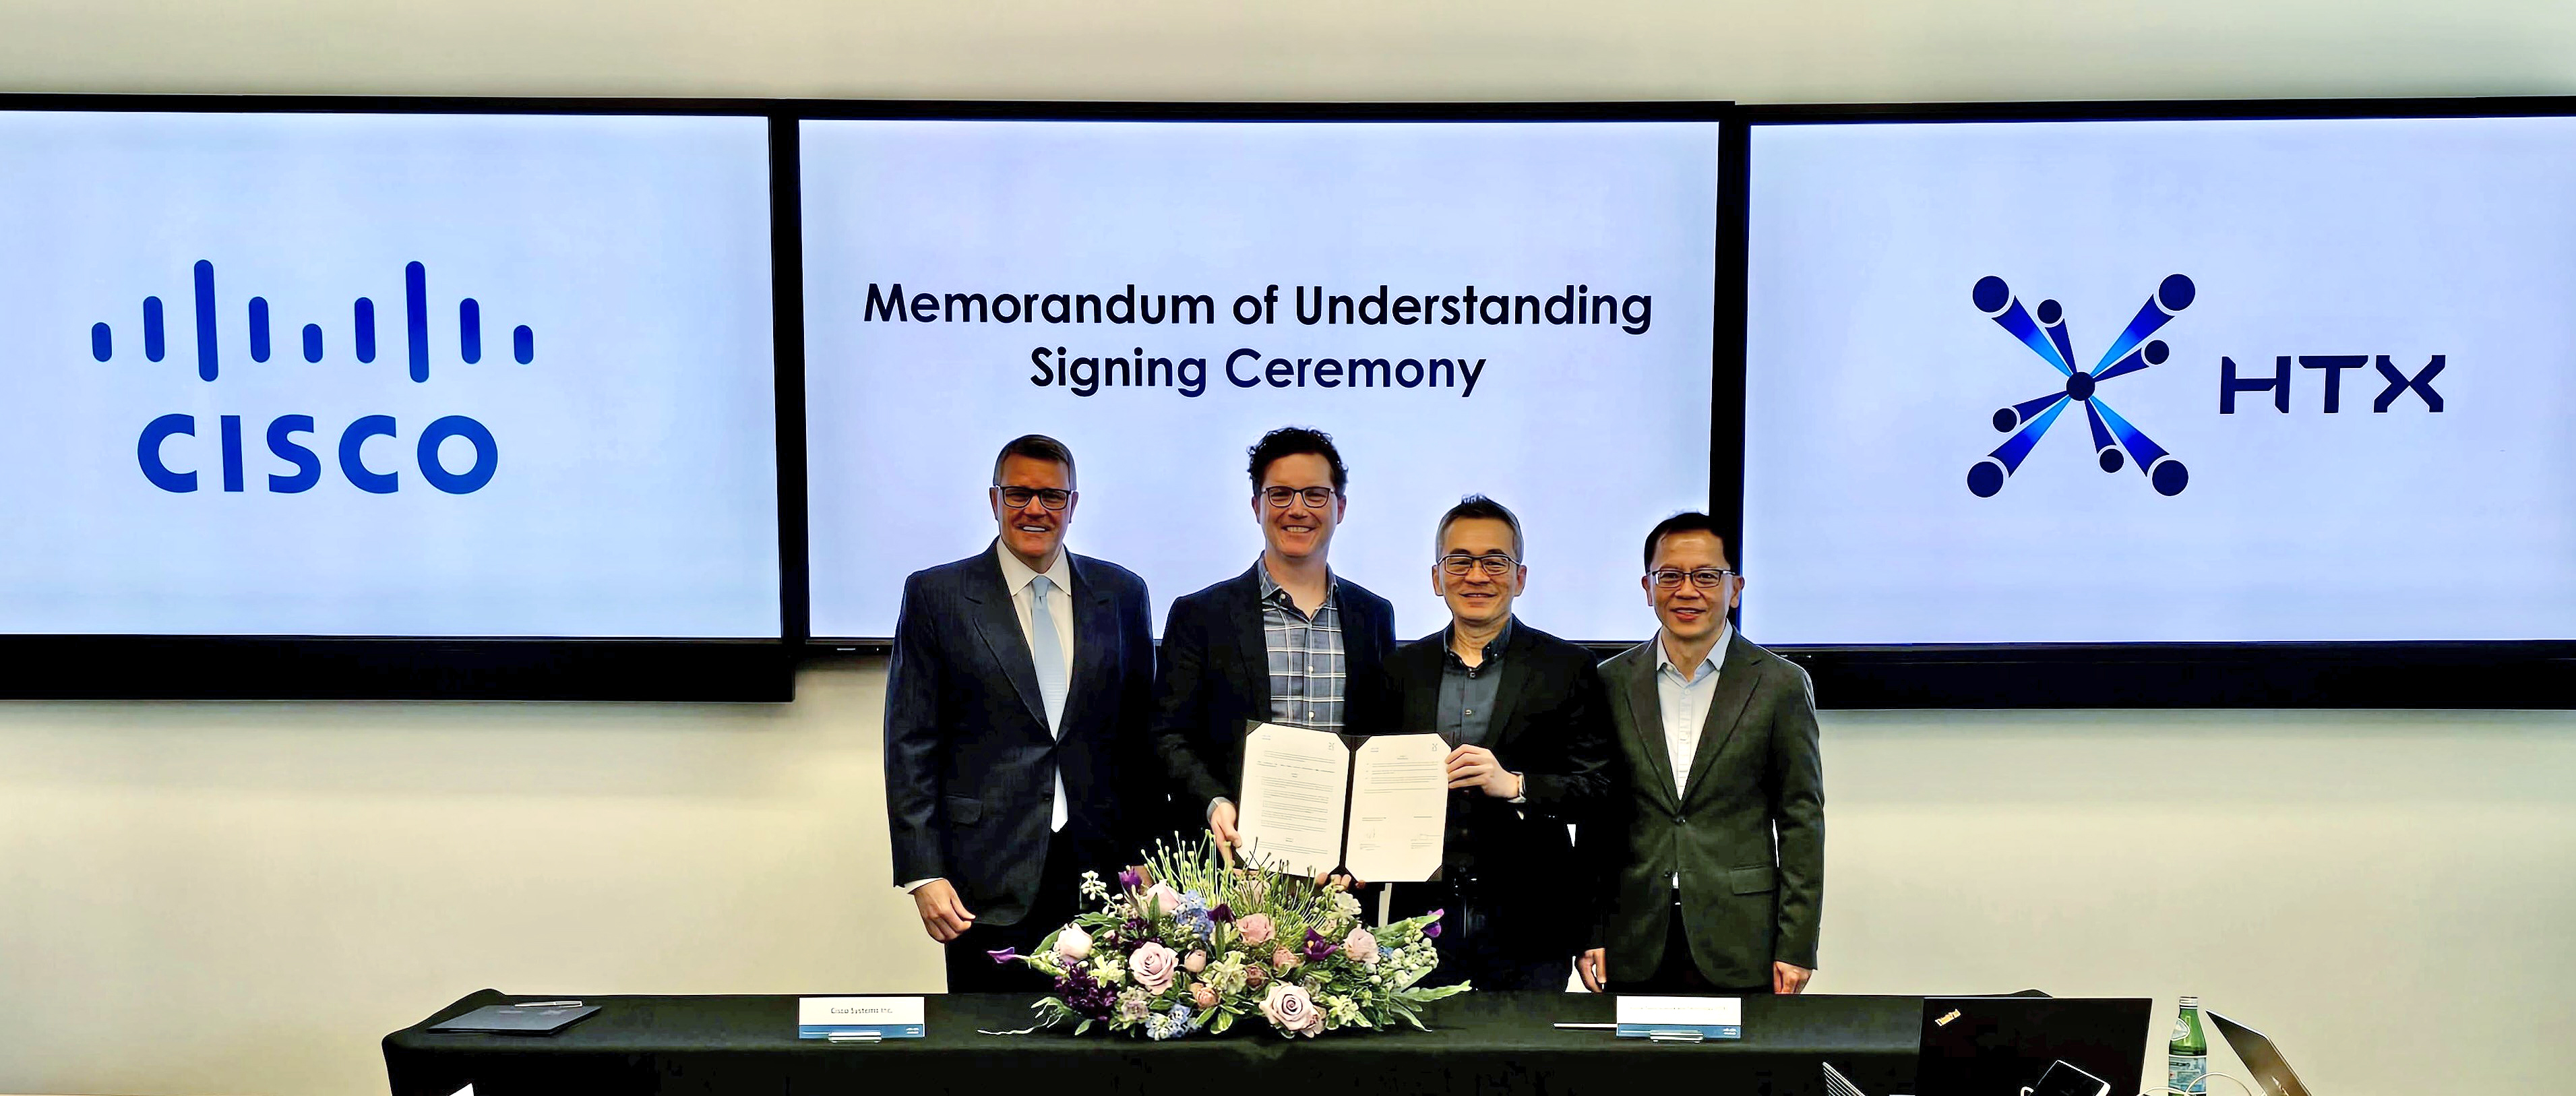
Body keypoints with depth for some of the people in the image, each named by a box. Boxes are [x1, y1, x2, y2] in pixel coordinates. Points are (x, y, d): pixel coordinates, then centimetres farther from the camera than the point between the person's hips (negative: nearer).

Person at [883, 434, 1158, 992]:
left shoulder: (1122, 593, 9)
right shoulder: (935, 595, 2)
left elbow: (1142, 733, 12)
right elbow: (910, 744, 0)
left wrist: (1149, 861, 8)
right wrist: (922, 873, -7)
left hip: (1102, 867, 2)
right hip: (989, 882, -2)